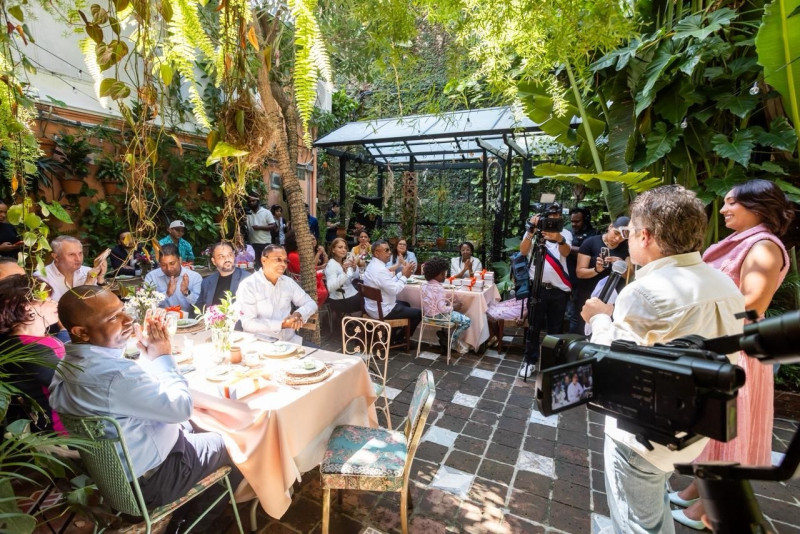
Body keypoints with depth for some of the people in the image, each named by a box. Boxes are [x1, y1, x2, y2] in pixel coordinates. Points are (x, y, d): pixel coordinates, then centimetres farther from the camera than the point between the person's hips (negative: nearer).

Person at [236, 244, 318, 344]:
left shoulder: (288, 282, 10)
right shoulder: (247, 285, -7)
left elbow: (311, 303, 12)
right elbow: (248, 323, -15)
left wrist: (298, 314, -11)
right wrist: (282, 325, -22)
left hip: (290, 340, 5)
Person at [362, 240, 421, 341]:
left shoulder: (372, 265, 6)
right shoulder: (380, 269, -28)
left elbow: (389, 283, 10)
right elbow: (394, 290, -27)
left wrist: (402, 273, 1)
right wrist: (405, 276, -15)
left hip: (373, 307, 10)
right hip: (382, 311, -10)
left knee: (406, 305, 30)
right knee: (418, 313, 3)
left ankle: (397, 334, 35)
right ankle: (400, 339, 20)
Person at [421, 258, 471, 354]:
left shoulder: (425, 286, 3)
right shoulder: (438, 288, -23)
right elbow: (442, 309, -27)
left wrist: (450, 302, 9)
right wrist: (454, 307, -12)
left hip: (429, 314, 9)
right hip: (439, 316, -9)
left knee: (458, 314, 30)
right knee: (467, 321, -1)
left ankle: (445, 334, 20)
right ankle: (449, 340, 7)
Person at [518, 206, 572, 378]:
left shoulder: (565, 233, 6)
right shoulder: (532, 232, 4)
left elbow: (566, 252, -15)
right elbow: (523, 251, -13)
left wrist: (560, 239, -38)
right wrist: (531, 231, -26)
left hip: (559, 289, 2)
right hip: (538, 287, -1)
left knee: (556, 328, 12)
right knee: (534, 327, 4)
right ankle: (530, 361, 15)